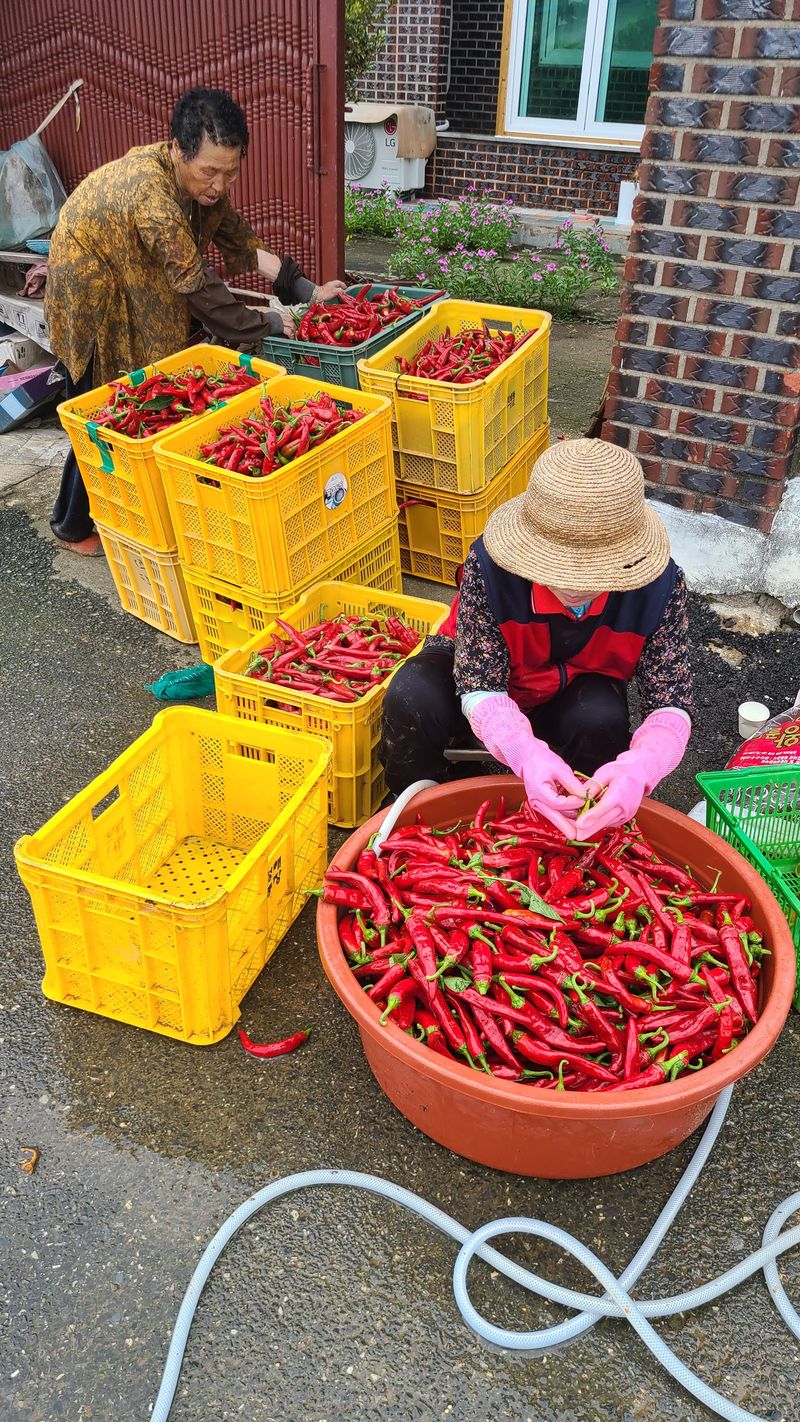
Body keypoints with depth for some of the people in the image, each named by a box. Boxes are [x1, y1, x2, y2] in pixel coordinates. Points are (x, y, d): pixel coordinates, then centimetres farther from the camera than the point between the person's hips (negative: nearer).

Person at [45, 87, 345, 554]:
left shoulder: (204, 180, -8)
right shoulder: (149, 189, -34)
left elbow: (241, 240, 1)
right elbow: (197, 282, -33)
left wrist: (306, 289, -7)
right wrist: (264, 324, -26)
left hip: (141, 295, 8)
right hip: (92, 300, -8)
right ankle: (75, 527, 17)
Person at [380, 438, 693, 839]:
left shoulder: (659, 586, -28)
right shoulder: (489, 564, -33)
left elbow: (671, 705, -26)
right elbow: (481, 687, -31)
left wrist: (639, 768, -51)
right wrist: (528, 755, -53)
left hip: (576, 694, 1)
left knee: (602, 720, -34)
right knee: (412, 697, -32)